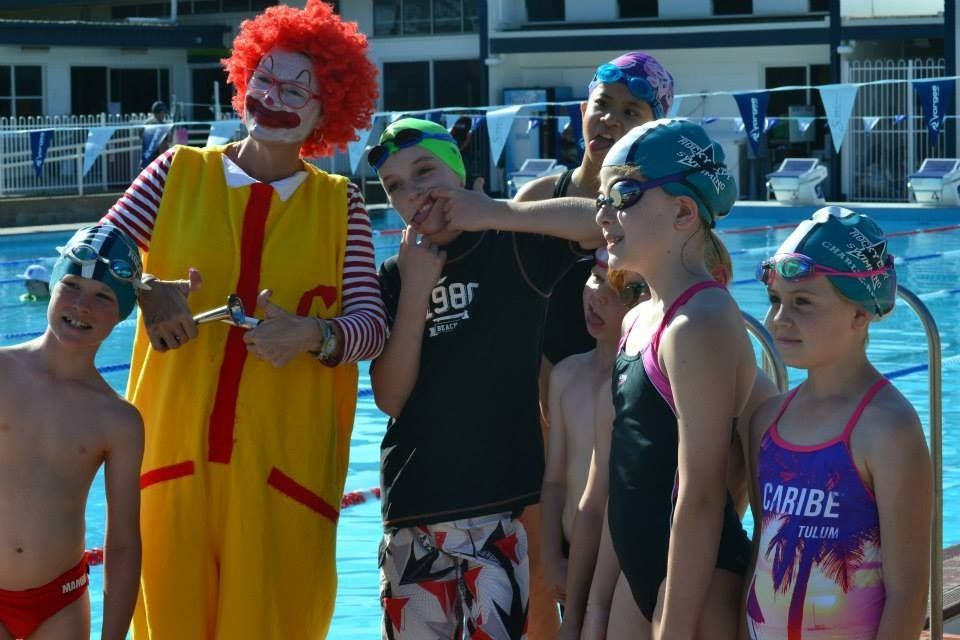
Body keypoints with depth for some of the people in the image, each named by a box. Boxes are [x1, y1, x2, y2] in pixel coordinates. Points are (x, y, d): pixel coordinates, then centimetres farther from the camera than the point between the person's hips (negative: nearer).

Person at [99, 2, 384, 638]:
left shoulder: (340, 204, 6)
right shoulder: (179, 173, 7)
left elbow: (370, 320, -2)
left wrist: (314, 334, -21)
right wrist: (146, 292, -15)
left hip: (286, 462, 0)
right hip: (174, 448, 0)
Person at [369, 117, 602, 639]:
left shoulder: (515, 247, -1)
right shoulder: (395, 275, 9)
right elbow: (390, 399, 1)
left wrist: (498, 213, -21)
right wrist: (415, 292, -8)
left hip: (502, 503, -4)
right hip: (412, 508, 4)